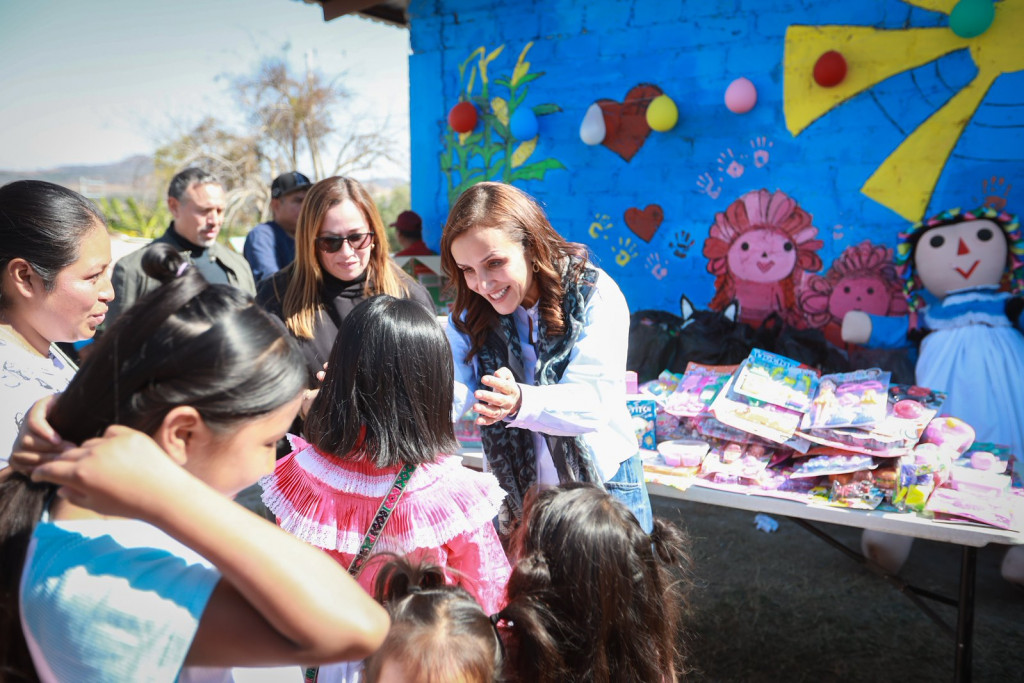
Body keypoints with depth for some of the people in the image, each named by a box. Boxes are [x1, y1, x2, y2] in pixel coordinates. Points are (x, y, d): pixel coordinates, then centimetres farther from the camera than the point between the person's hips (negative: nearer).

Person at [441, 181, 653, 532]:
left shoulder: (595, 295, -16)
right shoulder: (468, 314, -3)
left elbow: (593, 401, -26)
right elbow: (451, 388, -18)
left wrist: (519, 403, -45)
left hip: (604, 488, -3)